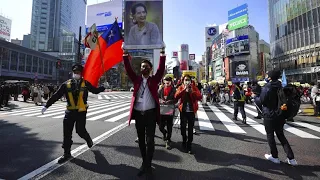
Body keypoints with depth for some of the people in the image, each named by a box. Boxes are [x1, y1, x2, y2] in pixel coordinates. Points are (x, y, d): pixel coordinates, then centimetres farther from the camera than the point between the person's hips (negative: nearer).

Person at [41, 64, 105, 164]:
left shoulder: (85, 83, 0)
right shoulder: (66, 84, 3)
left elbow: (95, 90, 6)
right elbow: (56, 95, 4)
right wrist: (46, 106, 4)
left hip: (81, 112, -3)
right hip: (70, 111, 3)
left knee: (80, 131, -1)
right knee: (67, 133, 6)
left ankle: (88, 139, 34)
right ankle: (67, 153, 20)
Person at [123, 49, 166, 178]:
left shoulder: (154, 79, 4)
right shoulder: (137, 79, 9)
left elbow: (161, 69, -7)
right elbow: (128, 69, 1)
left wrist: (162, 55, -14)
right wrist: (125, 55, -6)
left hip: (150, 113, -2)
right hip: (138, 113, 3)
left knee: (150, 140, 1)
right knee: (141, 140, 14)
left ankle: (147, 166, 14)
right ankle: (144, 162, 32)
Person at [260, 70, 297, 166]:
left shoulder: (266, 88, -16)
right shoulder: (281, 87, 3)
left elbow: (262, 100, -15)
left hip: (269, 115, -6)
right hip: (280, 115, 6)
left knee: (270, 135, 9)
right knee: (281, 135, 16)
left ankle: (274, 157, 17)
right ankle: (291, 158, 15)